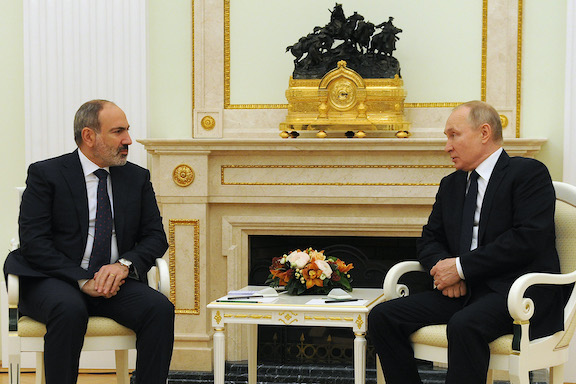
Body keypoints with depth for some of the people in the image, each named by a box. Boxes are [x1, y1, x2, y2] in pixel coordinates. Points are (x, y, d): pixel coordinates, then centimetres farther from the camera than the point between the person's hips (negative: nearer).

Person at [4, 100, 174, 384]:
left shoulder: (137, 178, 13)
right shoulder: (45, 174, 0)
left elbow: (155, 236, 10)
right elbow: (33, 241, -8)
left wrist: (125, 264, -13)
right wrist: (82, 280, -19)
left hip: (113, 282, 4)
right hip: (52, 281, -3)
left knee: (160, 309, -25)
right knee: (70, 310, -37)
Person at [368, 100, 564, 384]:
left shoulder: (529, 173, -2)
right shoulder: (451, 184, 21)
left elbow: (528, 239, -15)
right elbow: (429, 240, 22)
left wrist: (461, 266, -14)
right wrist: (442, 267, -4)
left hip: (517, 289, -7)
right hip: (462, 290, 7)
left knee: (464, 325, -38)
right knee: (382, 316, -12)